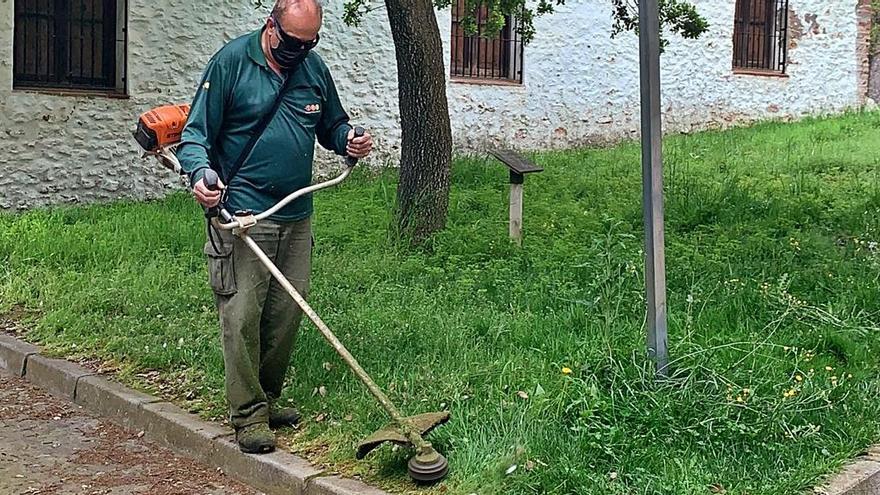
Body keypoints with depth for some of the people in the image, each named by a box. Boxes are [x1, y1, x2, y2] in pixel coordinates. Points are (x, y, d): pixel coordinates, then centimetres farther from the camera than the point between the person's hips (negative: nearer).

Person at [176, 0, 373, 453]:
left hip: (296, 217, 6)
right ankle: (248, 414, 3)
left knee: (287, 312, 9)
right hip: (241, 216, -5)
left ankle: (267, 397, 26)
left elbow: (332, 125, 22)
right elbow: (196, 132, -5)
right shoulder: (230, 63, -6)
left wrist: (349, 140, -1)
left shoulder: (315, 69, 10)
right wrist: (200, 173, -25)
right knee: (242, 316, -6)